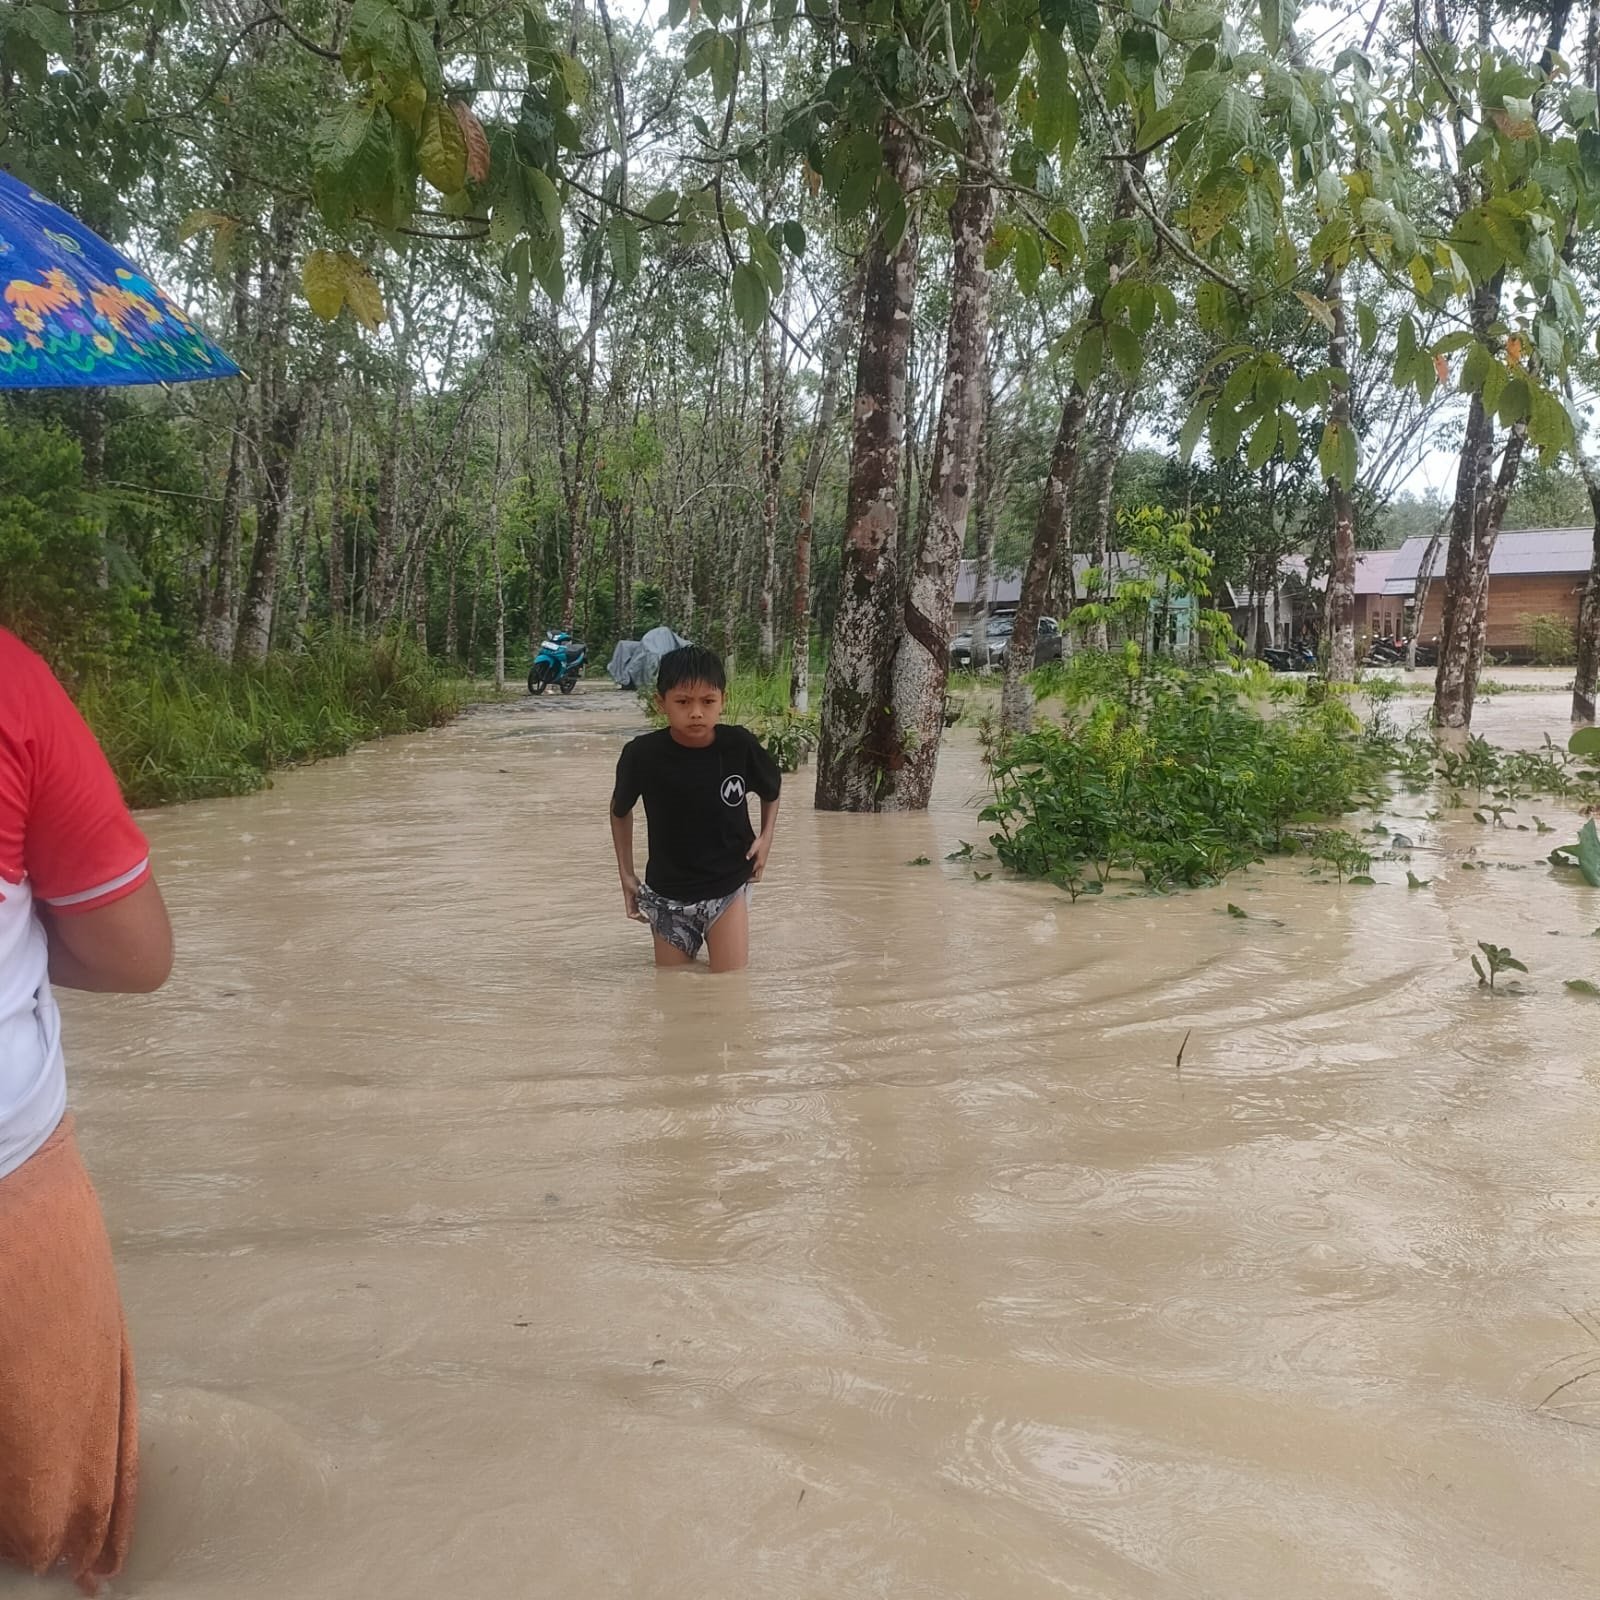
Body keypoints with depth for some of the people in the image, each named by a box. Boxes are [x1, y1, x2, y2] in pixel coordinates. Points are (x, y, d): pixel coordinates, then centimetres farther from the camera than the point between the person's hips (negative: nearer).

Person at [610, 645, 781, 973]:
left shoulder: (740, 745, -15)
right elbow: (620, 810, 4)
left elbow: (771, 789, 8)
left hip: (728, 885, 0)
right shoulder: (642, 754, -17)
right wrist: (626, 875, 3)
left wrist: (766, 837, -5)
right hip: (668, 893, 0)